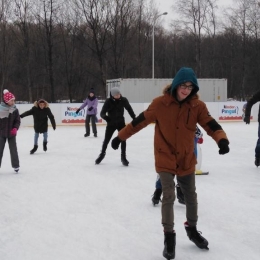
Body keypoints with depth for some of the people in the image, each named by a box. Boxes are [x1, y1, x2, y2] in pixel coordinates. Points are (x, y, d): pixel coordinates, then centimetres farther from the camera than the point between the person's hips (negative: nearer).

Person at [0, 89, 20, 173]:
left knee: (13, 149, 7)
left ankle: (16, 166, 21)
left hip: (11, 133, 2)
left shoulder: (15, 110, -2)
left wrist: (15, 128, -15)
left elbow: (17, 121, 1)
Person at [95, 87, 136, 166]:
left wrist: (134, 118, 7)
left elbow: (129, 109, 5)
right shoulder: (108, 101, -19)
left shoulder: (123, 100, -12)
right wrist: (106, 117, -40)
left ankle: (123, 157, 9)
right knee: (106, 140, 9)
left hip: (121, 122, 1)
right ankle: (102, 154, 32)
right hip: (111, 123, -1)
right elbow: (102, 113, -19)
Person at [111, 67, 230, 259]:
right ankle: (169, 236, 13)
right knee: (168, 196, -7)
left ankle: (192, 229, 41)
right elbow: (140, 121, -7)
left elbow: (210, 124, -15)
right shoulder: (160, 103, -15)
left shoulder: (197, 106, -9)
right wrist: (121, 137, -2)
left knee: (191, 196, 18)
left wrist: (222, 139, -36)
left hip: (187, 160, 3)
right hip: (165, 159, -3)